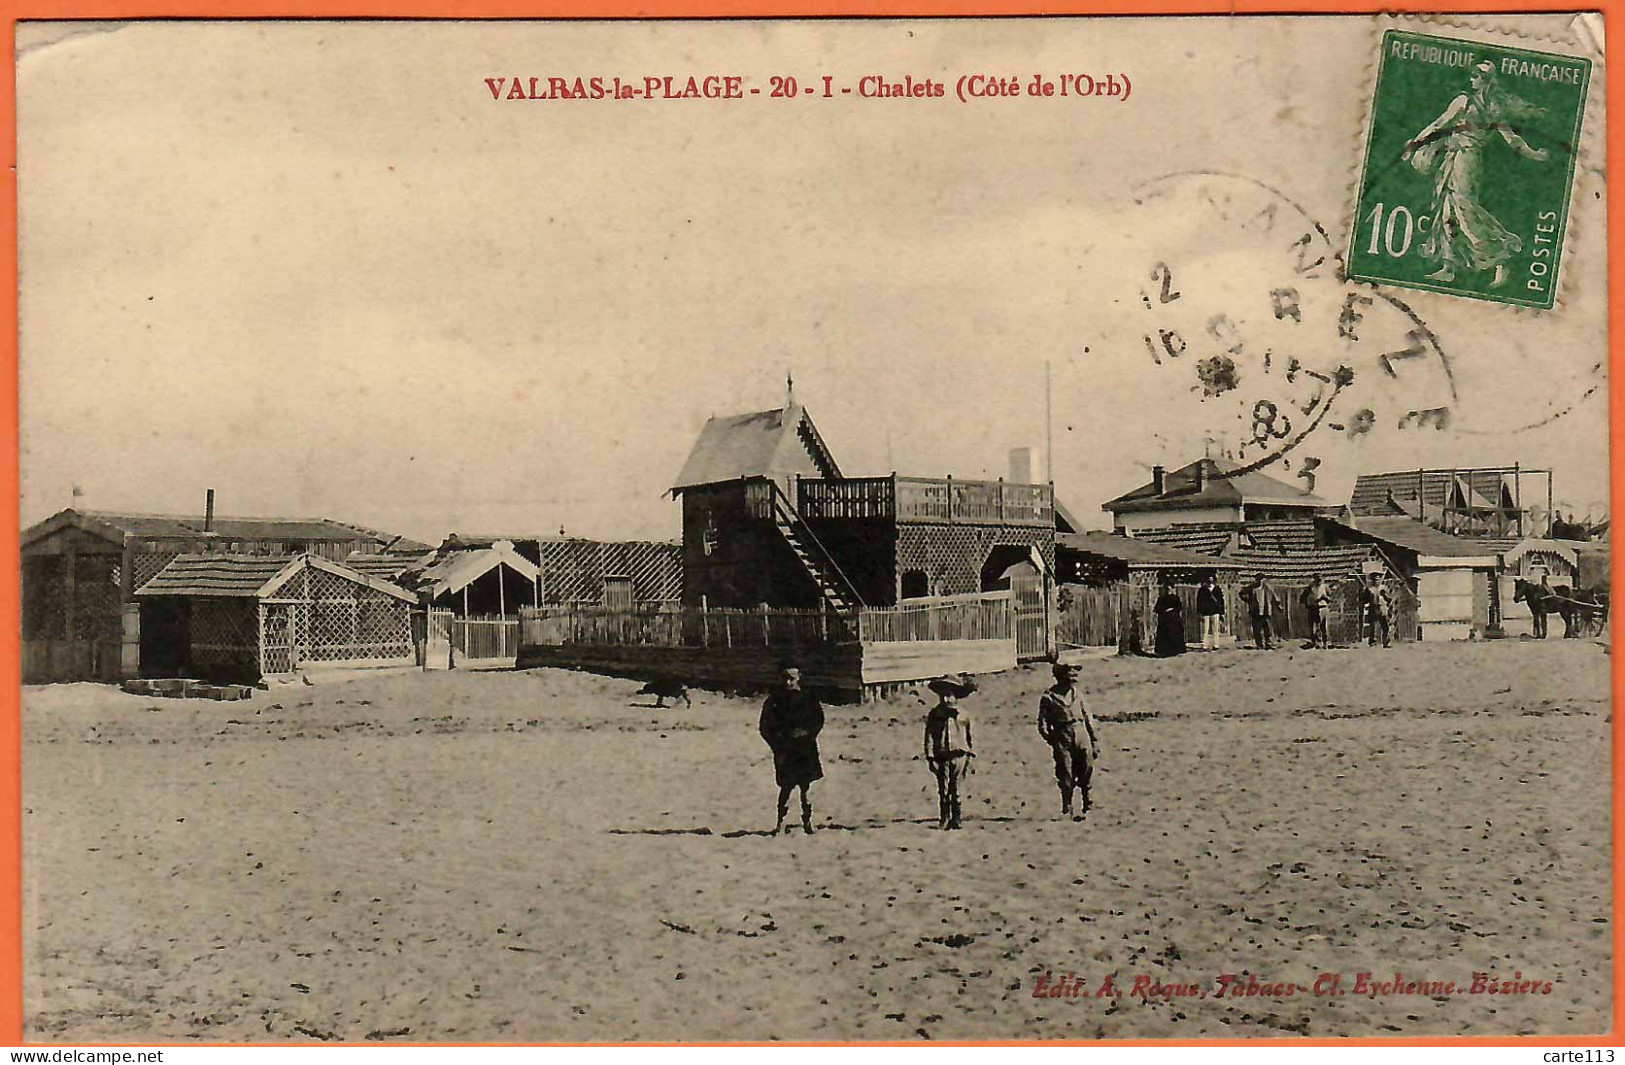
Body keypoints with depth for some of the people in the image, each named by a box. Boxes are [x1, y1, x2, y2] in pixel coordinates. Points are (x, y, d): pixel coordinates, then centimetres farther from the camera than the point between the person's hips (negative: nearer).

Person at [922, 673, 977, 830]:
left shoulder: (963, 716, 7)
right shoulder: (934, 715, 4)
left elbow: (968, 738, 14)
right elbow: (929, 736, 2)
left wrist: (968, 759, 12)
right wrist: (930, 757, -6)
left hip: (958, 755, 0)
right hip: (940, 757, 0)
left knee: (955, 789, 1)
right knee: (942, 789, 0)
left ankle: (955, 819, 9)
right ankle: (943, 819, 6)